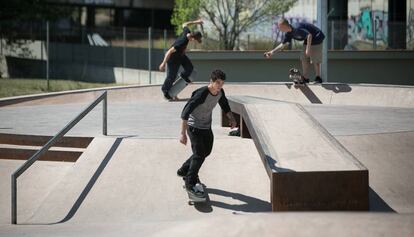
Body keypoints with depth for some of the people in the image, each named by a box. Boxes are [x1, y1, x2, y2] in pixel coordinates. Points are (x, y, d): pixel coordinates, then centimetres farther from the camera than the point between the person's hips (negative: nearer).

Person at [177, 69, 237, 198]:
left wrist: (232, 119, -4)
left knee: (206, 151, 22)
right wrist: (183, 134, -35)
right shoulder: (201, 94, -31)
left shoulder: (220, 92, -9)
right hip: (194, 127, -8)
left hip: (206, 127, 8)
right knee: (199, 154, -11)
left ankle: (184, 170, 41)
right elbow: (185, 112, -31)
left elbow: (225, 105, 13)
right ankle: (190, 184, 1)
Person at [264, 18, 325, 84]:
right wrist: (272, 51, 1)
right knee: (304, 59, 8)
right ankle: (305, 78, 14)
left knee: (315, 60, -7)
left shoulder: (297, 29, -32)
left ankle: (318, 78, 5)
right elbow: (283, 44, 8)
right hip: (308, 41, 9)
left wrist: (308, 49, -35)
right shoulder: (288, 34, -2)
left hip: (316, 38, -9)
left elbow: (309, 35, -36)